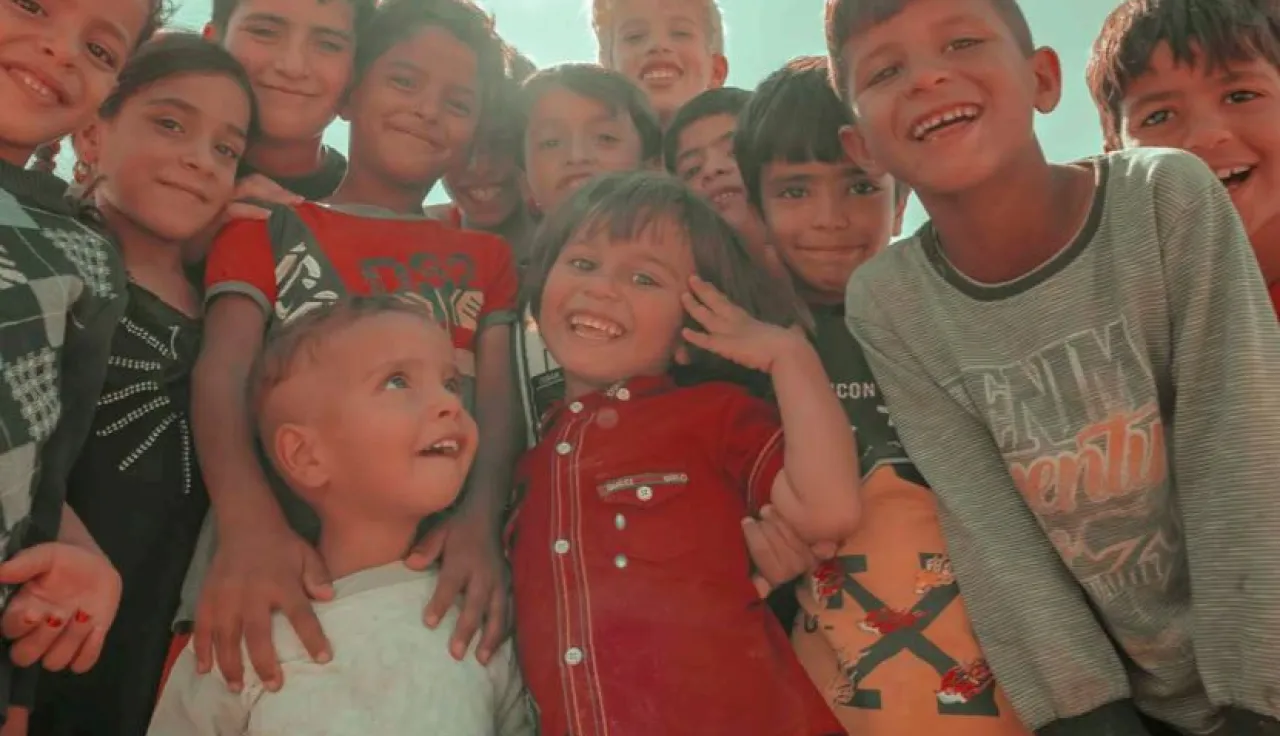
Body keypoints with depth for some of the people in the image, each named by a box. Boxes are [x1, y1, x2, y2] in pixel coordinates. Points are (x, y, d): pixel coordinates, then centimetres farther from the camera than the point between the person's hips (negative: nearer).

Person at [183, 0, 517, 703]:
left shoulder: (484, 258, 15)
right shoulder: (267, 231, 11)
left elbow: (498, 405, 3)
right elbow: (223, 372, -5)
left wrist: (480, 520, -18)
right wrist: (249, 523, -25)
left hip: (432, 567, 2)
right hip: (276, 555, -1)